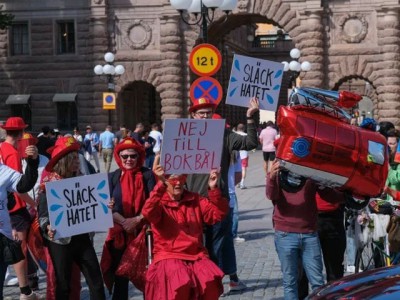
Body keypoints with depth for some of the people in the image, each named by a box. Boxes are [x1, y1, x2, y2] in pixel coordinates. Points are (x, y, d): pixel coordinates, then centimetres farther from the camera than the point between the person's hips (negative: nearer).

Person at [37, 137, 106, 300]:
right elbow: (43, 214, -12)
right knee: (63, 285, 4)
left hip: (81, 238, 5)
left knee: (96, 280, 2)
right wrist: (48, 228, -31)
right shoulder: (49, 185, -9)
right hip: (60, 240, -5)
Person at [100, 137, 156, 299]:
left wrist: (137, 219, -16)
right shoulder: (112, 177, 6)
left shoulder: (147, 175, 1)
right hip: (120, 232, 1)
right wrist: (124, 222, -15)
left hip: (143, 231, -1)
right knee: (120, 274, 3)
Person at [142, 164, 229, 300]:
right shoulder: (159, 202, 0)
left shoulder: (195, 200, 14)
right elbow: (148, 213, -23)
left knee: (210, 281, -26)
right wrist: (160, 185, -34)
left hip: (196, 256, 4)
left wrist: (213, 189, -11)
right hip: (169, 256, -4)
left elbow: (218, 214, 4)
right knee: (181, 283, -33)